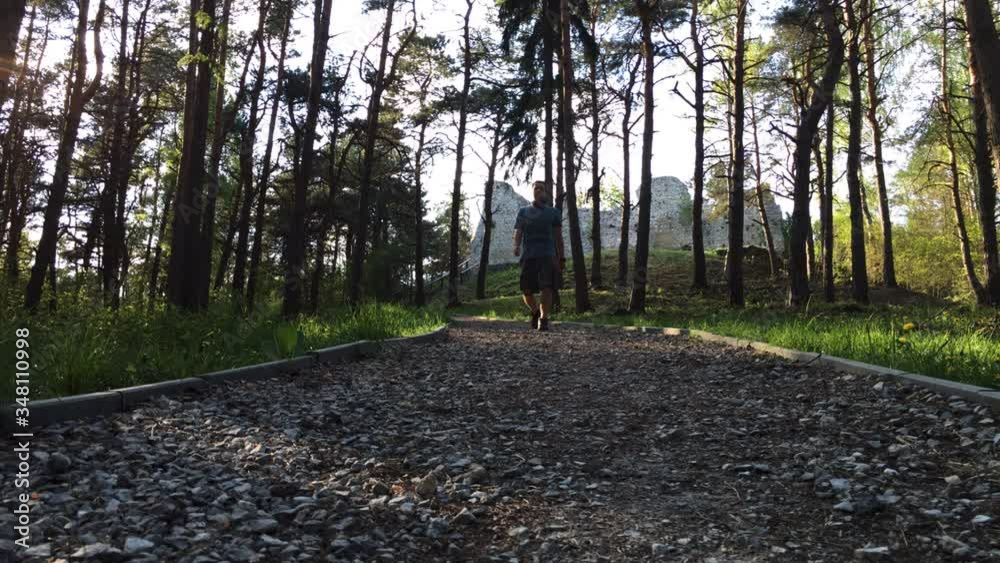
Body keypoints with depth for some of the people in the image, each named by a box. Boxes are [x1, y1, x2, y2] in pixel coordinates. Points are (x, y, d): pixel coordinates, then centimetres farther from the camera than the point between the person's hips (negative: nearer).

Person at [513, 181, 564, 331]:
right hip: (528, 256, 1)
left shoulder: (554, 213, 12)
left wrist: (561, 259, 9)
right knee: (527, 292, 1)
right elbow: (518, 233, 6)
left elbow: (558, 237, 13)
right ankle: (535, 311, 30)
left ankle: (543, 320, -13)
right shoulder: (523, 212, 14)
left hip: (547, 256, -1)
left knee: (547, 289, -17)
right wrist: (516, 246, -16)